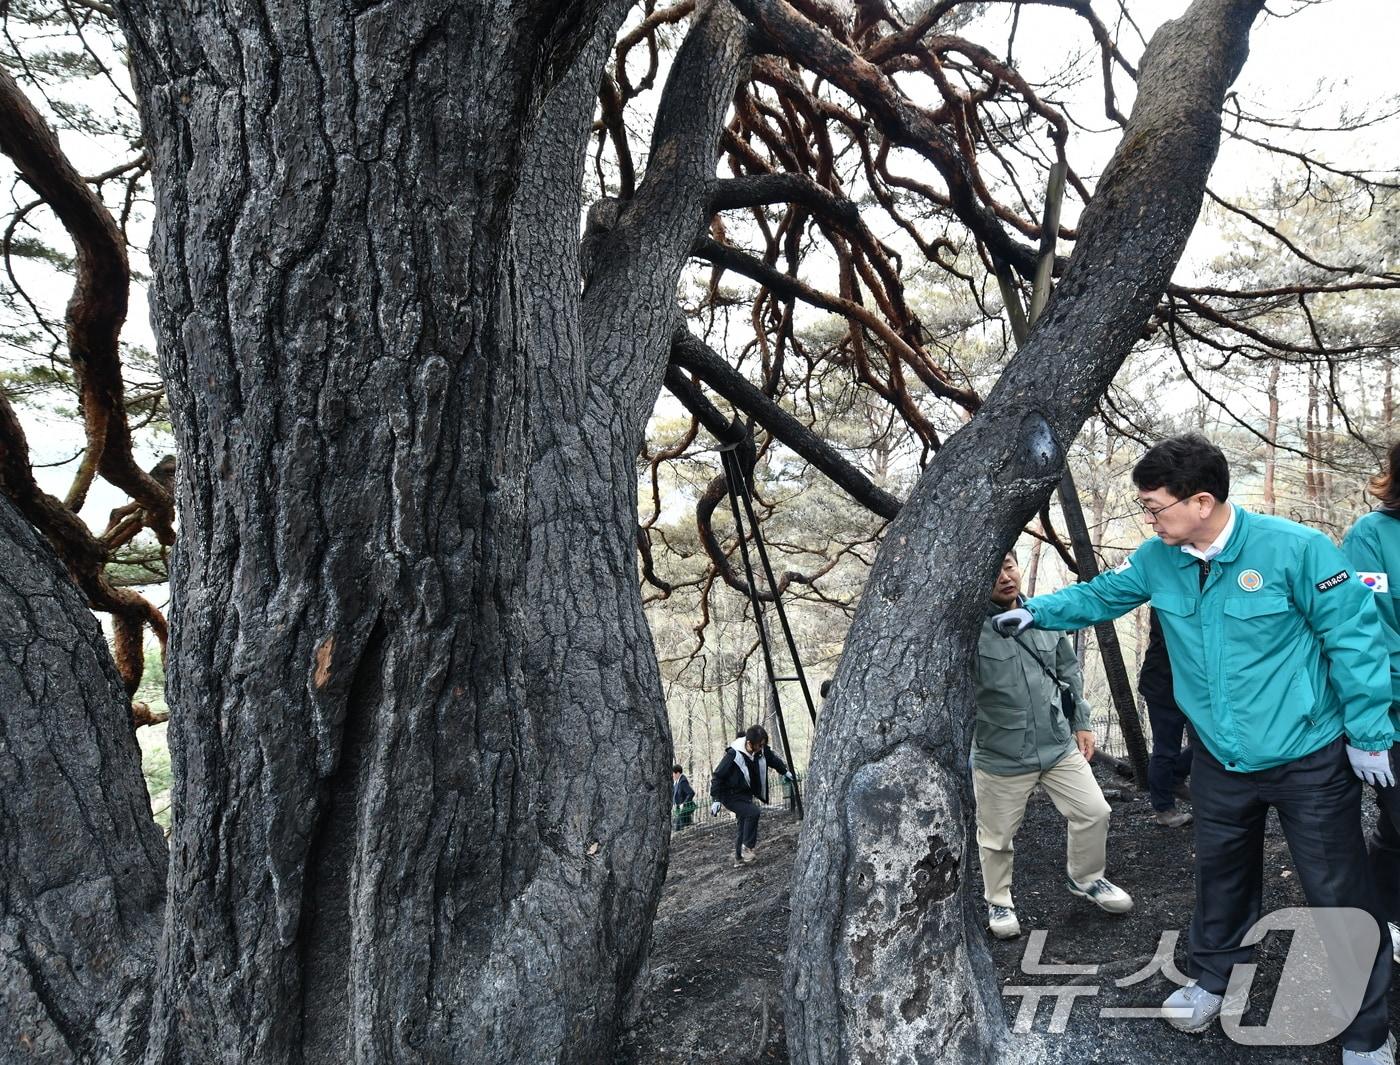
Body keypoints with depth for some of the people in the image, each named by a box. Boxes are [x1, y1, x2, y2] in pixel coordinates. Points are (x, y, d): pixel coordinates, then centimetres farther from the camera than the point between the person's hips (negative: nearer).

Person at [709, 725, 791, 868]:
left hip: (746, 794, 7)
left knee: (743, 825, 14)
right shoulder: (733, 754, -29)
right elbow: (718, 776, -21)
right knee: (753, 812, -26)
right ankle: (748, 847, -11)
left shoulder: (761, 750, -11)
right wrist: (715, 799, -21)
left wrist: (784, 771, 25)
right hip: (730, 795, -7)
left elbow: (773, 759, 13)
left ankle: (738, 859, 29)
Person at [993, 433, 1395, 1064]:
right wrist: (1036, 611, -2)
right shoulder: (1158, 561, -5)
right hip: (1220, 761, 5)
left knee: (1339, 896, 7)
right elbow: (1100, 595, 10)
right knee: (1220, 878, 22)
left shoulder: (1293, 548, -21)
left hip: (1310, 760, -5)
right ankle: (1212, 979, 44)